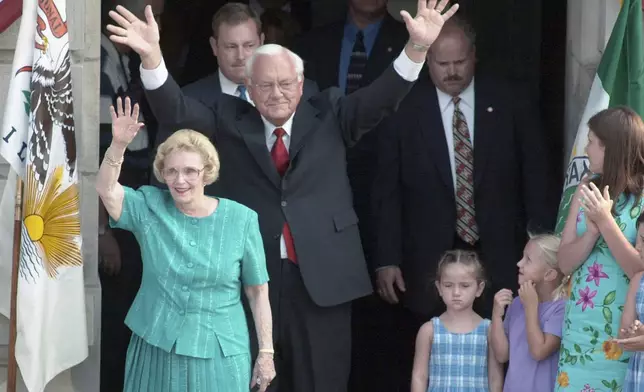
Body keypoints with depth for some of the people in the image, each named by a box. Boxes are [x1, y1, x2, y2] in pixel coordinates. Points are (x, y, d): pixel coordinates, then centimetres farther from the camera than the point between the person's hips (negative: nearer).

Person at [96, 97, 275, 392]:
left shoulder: (240, 219, -5)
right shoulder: (149, 208, 0)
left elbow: (258, 292, -1)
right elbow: (106, 190, -17)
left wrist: (266, 352, -1)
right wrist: (118, 145, -33)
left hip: (218, 355, -2)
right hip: (156, 349, 2)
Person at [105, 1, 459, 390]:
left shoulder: (329, 116, 7)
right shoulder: (231, 121, 7)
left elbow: (382, 98, -5)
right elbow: (178, 110, -4)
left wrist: (417, 48, -22)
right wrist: (152, 55, -21)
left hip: (321, 276, 0)